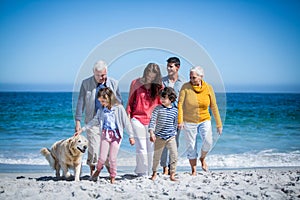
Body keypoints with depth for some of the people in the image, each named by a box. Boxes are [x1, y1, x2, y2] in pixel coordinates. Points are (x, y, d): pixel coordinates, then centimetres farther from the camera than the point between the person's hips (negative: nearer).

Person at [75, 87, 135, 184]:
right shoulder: (101, 110, 5)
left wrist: (131, 136, -5)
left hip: (116, 135, -3)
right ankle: (98, 169, 29)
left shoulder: (119, 108, -6)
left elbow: (126, 122, -4)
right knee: (102, 158, -3)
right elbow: (94, 121, 13)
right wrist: (82, 130, 12)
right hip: (105, 135, 3)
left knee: (112, 158, -2)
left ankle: (113, 177, 18)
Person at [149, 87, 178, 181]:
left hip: (171, 137, 2)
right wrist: (151, 132, -22)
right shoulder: (158, 108, -6)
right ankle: (154, 173, 29)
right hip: (159, 137, -2)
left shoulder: (175, 110, 3)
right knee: (156, 156, 10)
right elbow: (152, 120, -12)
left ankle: (172, 174, 3)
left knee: (174, 155, -7)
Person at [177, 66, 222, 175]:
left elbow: (214, 107, 0)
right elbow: (180, 104, -12)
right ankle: (193, 170, 20)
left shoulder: (208, 88, -5)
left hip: (204, 120, 1)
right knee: (191, 147, 3)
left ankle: (202, 158, 13)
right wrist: (180, 121, -21)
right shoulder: (185, 87, -10)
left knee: (208, 142, -19)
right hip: (189, 122, -1)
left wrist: (219, 124, 1)